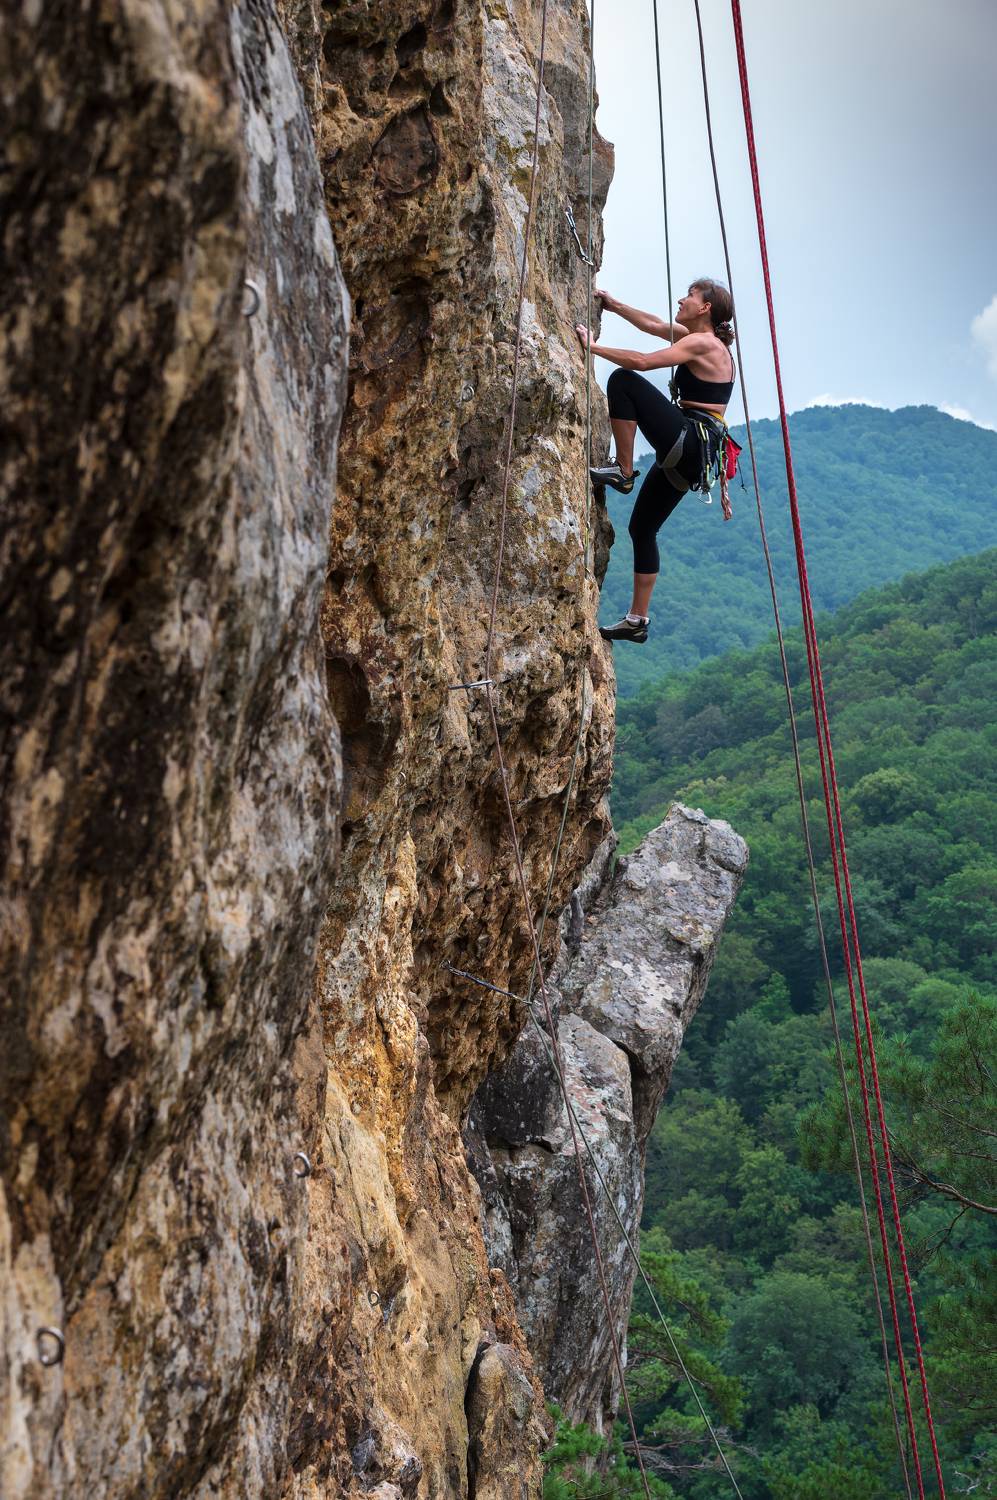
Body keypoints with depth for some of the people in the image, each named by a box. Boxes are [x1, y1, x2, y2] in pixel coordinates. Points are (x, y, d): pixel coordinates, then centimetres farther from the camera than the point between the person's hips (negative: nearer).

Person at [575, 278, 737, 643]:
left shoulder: (701, 343, -9)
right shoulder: (703, 340, 18)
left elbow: (640, 361, -16)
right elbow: (653, 324, 29)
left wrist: (594, 347, -9)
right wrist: (615, 306, 28)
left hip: (690, 442, -10)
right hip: (691, 453, 10)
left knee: (623, 380, -13)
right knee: (642, 528, 13)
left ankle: (623, 470, -11)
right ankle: (637, 620, 15)